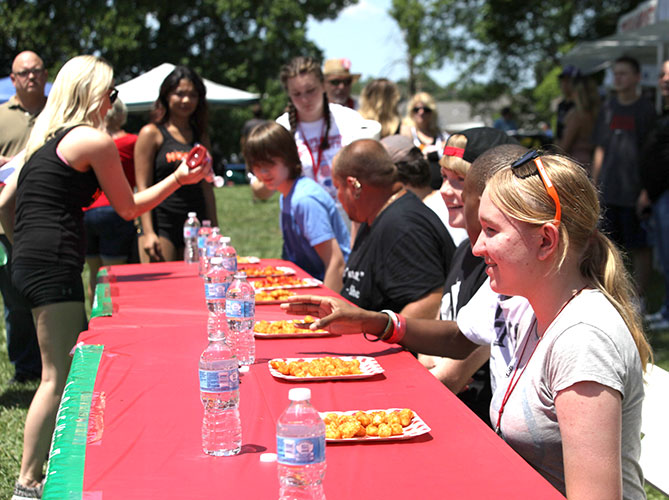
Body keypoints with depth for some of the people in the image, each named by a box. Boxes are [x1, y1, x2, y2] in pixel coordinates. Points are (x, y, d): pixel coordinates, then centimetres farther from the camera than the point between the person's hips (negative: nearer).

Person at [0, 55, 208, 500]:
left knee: (74, 366, 15)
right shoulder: (94, 140, -6)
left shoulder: (43, 139, 19)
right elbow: (129, 208, 3)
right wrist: (178, 179, 8)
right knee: (60, 376, -7)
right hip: (55, 266, -9)